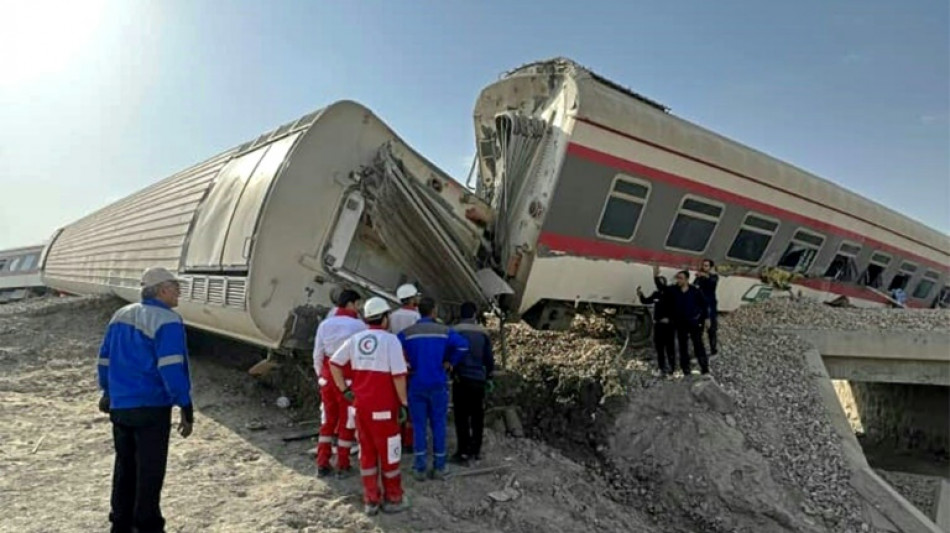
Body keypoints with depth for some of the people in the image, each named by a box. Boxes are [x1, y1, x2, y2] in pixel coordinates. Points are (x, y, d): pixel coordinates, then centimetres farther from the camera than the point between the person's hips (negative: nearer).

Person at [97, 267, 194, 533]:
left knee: (125, 464, 19)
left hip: (119, 405, 8)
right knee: (150, 468, 3)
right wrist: (186, 409, -19)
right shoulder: (167, 321, -15)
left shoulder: (120, 315, 11)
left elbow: (105, 358, 18)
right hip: (151, 406, -8)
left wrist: (107, 392, 30)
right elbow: (171, 369, -22)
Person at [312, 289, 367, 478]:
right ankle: (342, 466, 14)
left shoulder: (324, 324, 5)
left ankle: (322, 464, 19)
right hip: (350, 379, -5)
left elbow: (317, 354, 7)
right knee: (347, 422, 7)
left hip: (328, 377, 5)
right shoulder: (359, 325, -10)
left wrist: (320, 375, 18)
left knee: (327, 420, 16)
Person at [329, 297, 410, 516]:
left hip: (361, 405, 5)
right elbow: (398, 375, -16)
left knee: (367, 452, 15)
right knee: (388, 452, 9)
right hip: (383, 407, -5)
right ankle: (393, 499, 21)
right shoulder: (390, 340, -13)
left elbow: (334, 363, 6)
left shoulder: (355, 339, 5)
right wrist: (404, 403, -9)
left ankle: (371, 500, 23)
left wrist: (345, 390, 8)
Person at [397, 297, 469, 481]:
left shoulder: (407, 333, -3)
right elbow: (463, 345, -15)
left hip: (416, 385, 0)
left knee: (419, 425, 8)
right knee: (438, 425, 9)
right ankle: (439, 468, 15)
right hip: (438, 385, 0)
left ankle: (419, 468, 12)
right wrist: (450, 362, -1)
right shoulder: (445, 331, -3)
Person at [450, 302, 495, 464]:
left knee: (461, 417, 1)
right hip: (479, 380, 4)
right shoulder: (483, 333, 4)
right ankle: (475, 450, 18)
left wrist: (453, 372, 8)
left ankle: (463, 452, -1)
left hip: (462, 379, -3)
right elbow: (489, 358, 8)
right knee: (477, 416, 12)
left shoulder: (455, 331, -7)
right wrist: (489, 377, 19)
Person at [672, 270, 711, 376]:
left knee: (698, 345, 2)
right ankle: (685, 368, 16)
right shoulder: (674, 291, -6)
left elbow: (704, 304, 0)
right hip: (680, 323, 2)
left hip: (694, 322, -2)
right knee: (683, 346, 7)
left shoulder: (695, 291, -7)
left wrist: (706, 318, 1)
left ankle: (704, 367, 11)